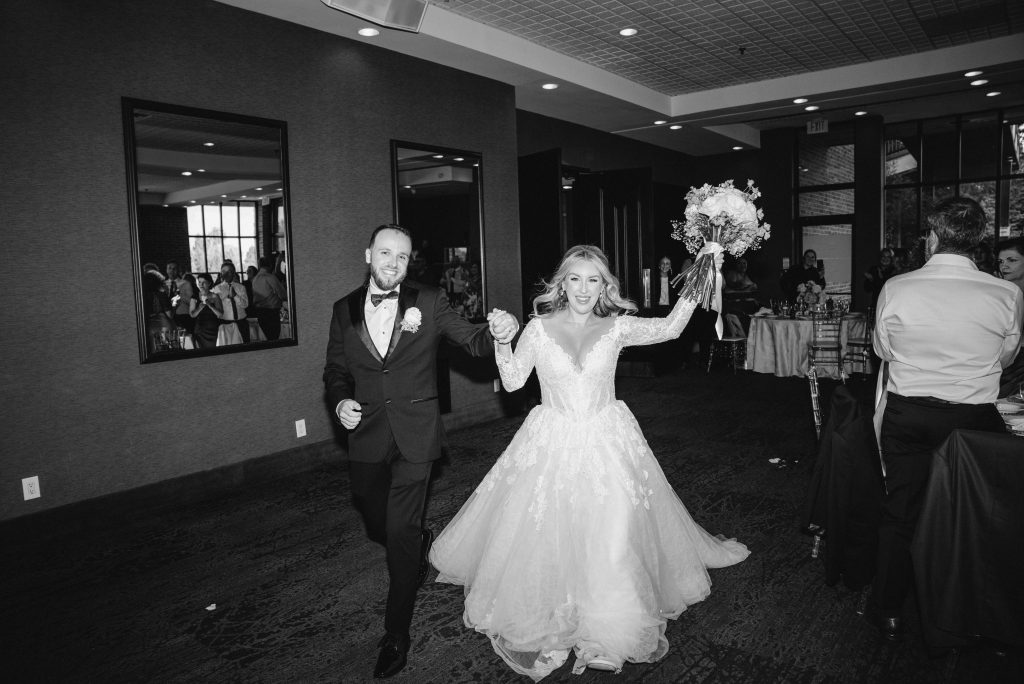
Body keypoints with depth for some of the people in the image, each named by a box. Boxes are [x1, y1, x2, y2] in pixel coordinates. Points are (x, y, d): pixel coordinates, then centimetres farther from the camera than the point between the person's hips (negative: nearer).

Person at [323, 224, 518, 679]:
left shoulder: (429, 302, -3)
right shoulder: (345, 309, 4)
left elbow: (471, 341, -8)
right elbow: (335, 371, 11)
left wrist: (498, 331, -30)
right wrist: (340, 402, -9)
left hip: (414, 435, -3)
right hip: (367, 434, 3)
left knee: (400, 531, -3)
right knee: (376, 526, 16)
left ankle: (396, 635, 16)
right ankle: (420, 543, 52)